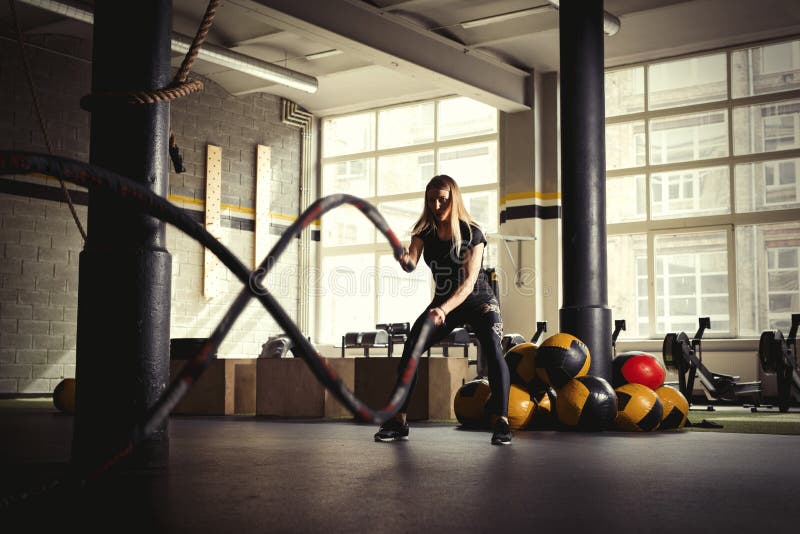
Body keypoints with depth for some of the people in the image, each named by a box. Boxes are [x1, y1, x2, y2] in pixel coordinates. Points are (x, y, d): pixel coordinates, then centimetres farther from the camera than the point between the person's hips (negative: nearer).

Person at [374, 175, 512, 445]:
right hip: (443, 303, 4)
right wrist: (403, 258, -49)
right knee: (410, 347, -14)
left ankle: (501, 423, -24)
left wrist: (443, 310, -42)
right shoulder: (424, 232, -7)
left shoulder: (472, 233, -19)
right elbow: (411, 263, -24)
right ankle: (398, 422, -9)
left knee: (493, 349, -27)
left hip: (478, 301, -3)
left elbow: (469, 282, -27)